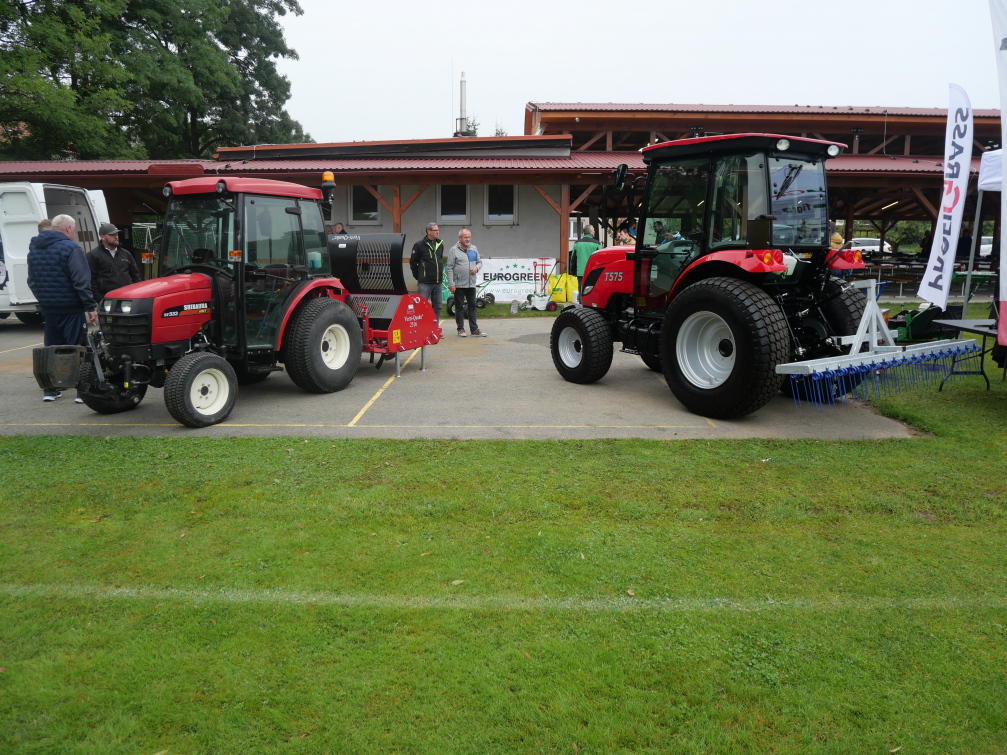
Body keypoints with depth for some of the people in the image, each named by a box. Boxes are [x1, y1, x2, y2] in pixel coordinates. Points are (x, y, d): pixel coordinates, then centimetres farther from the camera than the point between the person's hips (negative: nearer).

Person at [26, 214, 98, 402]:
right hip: (71, 309, -7)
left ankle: (50, 390, 18)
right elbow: (81, 282, -19)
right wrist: (91, 306, -17)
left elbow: (32, 281, 19)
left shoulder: (34, 249, 13)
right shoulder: (71, 249, -13)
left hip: (47, 308, 7)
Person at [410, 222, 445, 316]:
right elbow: (413, 262, 0)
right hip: (425, 283, -6)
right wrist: (418, 277, 0)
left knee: (437, 306, 9)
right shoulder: (419, 245, -5)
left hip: (438, 282, 6)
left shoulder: (440, 244, 13)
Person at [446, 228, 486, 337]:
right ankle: (461, 329, 12)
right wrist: (451, 284, -13)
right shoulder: (453, 250, -4)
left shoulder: (474, 249, 12)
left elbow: (480, 262, 20)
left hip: (471, 284, 5)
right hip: (459, 284, -4)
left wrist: (477, 267, -4)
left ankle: (474, 329, 10)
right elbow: (450, 268, -7)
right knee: (459, 307, 4)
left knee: (472, 306, 6)